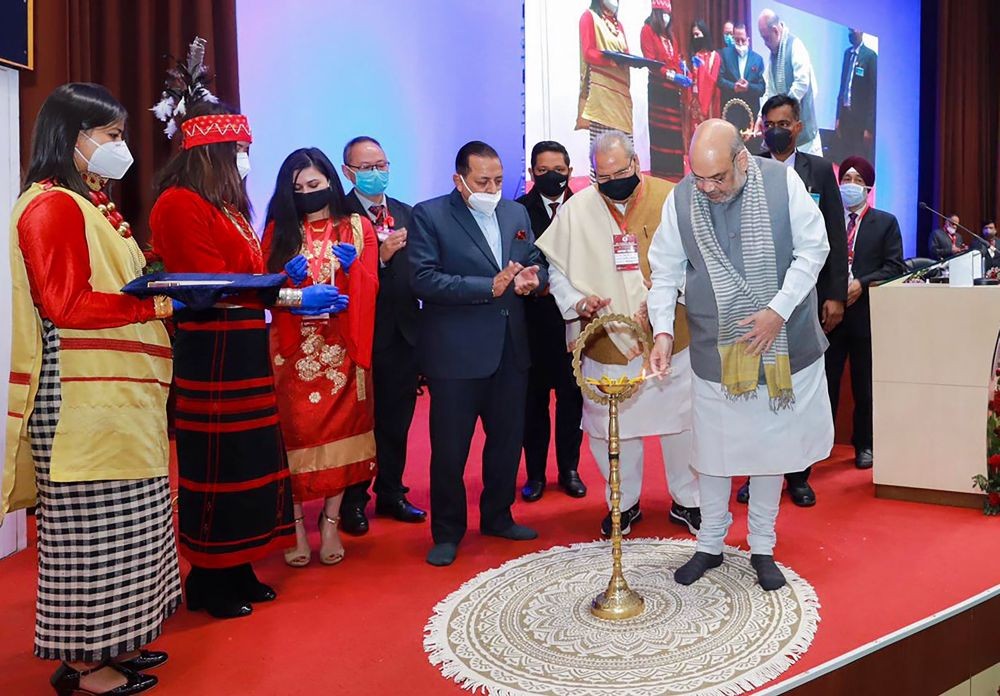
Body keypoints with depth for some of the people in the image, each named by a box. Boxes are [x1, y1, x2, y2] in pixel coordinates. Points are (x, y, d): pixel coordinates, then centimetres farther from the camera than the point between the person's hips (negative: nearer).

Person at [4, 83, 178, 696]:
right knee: (89, 519, -2)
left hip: (118, 387, 9)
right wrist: (150, 306, -20)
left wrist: (159, 290, 9)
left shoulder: (93, 206, 18)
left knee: (117, 519, 13)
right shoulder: (52, 206, -11)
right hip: (82, 390, -9)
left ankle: (107, 641, 24)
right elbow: (64, 305, -18)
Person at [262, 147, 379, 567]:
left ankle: (330, 522, 13)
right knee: (295, 433, -3)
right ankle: (296, 526, 7)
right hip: (292, 350, 0)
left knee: (338, 430, 1)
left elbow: (369, 288, -1)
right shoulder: (279, 230, 9)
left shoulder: (357, 227, 8)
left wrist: (352, 265, -20)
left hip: (341, 350, 0)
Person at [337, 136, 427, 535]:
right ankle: (353, 502, 23)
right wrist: (380, 256, -25)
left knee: (396, 422, 14)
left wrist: (421, 323, -1)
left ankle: (391, 494, 30)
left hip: (403, 333, 5)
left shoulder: (406, 213, 11)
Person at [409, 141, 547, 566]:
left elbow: (536, 264, 15)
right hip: (456, 353, -5)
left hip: (510, 350, 6)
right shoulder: (429, 215, -7)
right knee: (449, 449, 4)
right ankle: (447, 532, 22)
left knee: (508, 439, 16)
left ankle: (497, 516, 35)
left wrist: (532, 279, -10)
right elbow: (423, 279, -16)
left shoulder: (516, 213, 11)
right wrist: (489, 287, -21)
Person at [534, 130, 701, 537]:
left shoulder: (671, 199, -6)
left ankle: (686, 501, 31)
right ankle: (625, 504, 32)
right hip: (606, 342, 1)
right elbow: (557, 269, 6)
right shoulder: (577, 209, -1)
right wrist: (577, 300, -12)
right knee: (611, 426, 10)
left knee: (680, 420, 11)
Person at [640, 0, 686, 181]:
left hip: (673, 88, 7)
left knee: (675, 132, 3)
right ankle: (660, 177, -4)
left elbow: (675, 60, 19)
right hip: (658, 87, -7)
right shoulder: (647, 31, -1)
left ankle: (674, 176, 6)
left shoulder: (669, 34, 20)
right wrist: (667, 73, -24)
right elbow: (650, 59, -12)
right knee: (660, 131, -7)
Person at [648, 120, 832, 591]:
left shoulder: (782, 181, -10)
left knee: (771, 445, 13)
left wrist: (779, 310, -16)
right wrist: (663, 330, -13)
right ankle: (710, 544, 31)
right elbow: (665, 272, 0)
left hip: (781, 345, 0)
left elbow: (813, 249, -6)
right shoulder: (680, 200, -7)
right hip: (716, 351, 0)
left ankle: (762, 547, 32)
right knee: (713, 449, 11)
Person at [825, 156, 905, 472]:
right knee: (825, 382, 0)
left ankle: (864, 446, 20)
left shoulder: (885, 222, 7)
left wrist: (862, 283, -14)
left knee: (865, 384, 9)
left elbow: (895, 266, -1)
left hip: (866, 312, 0)